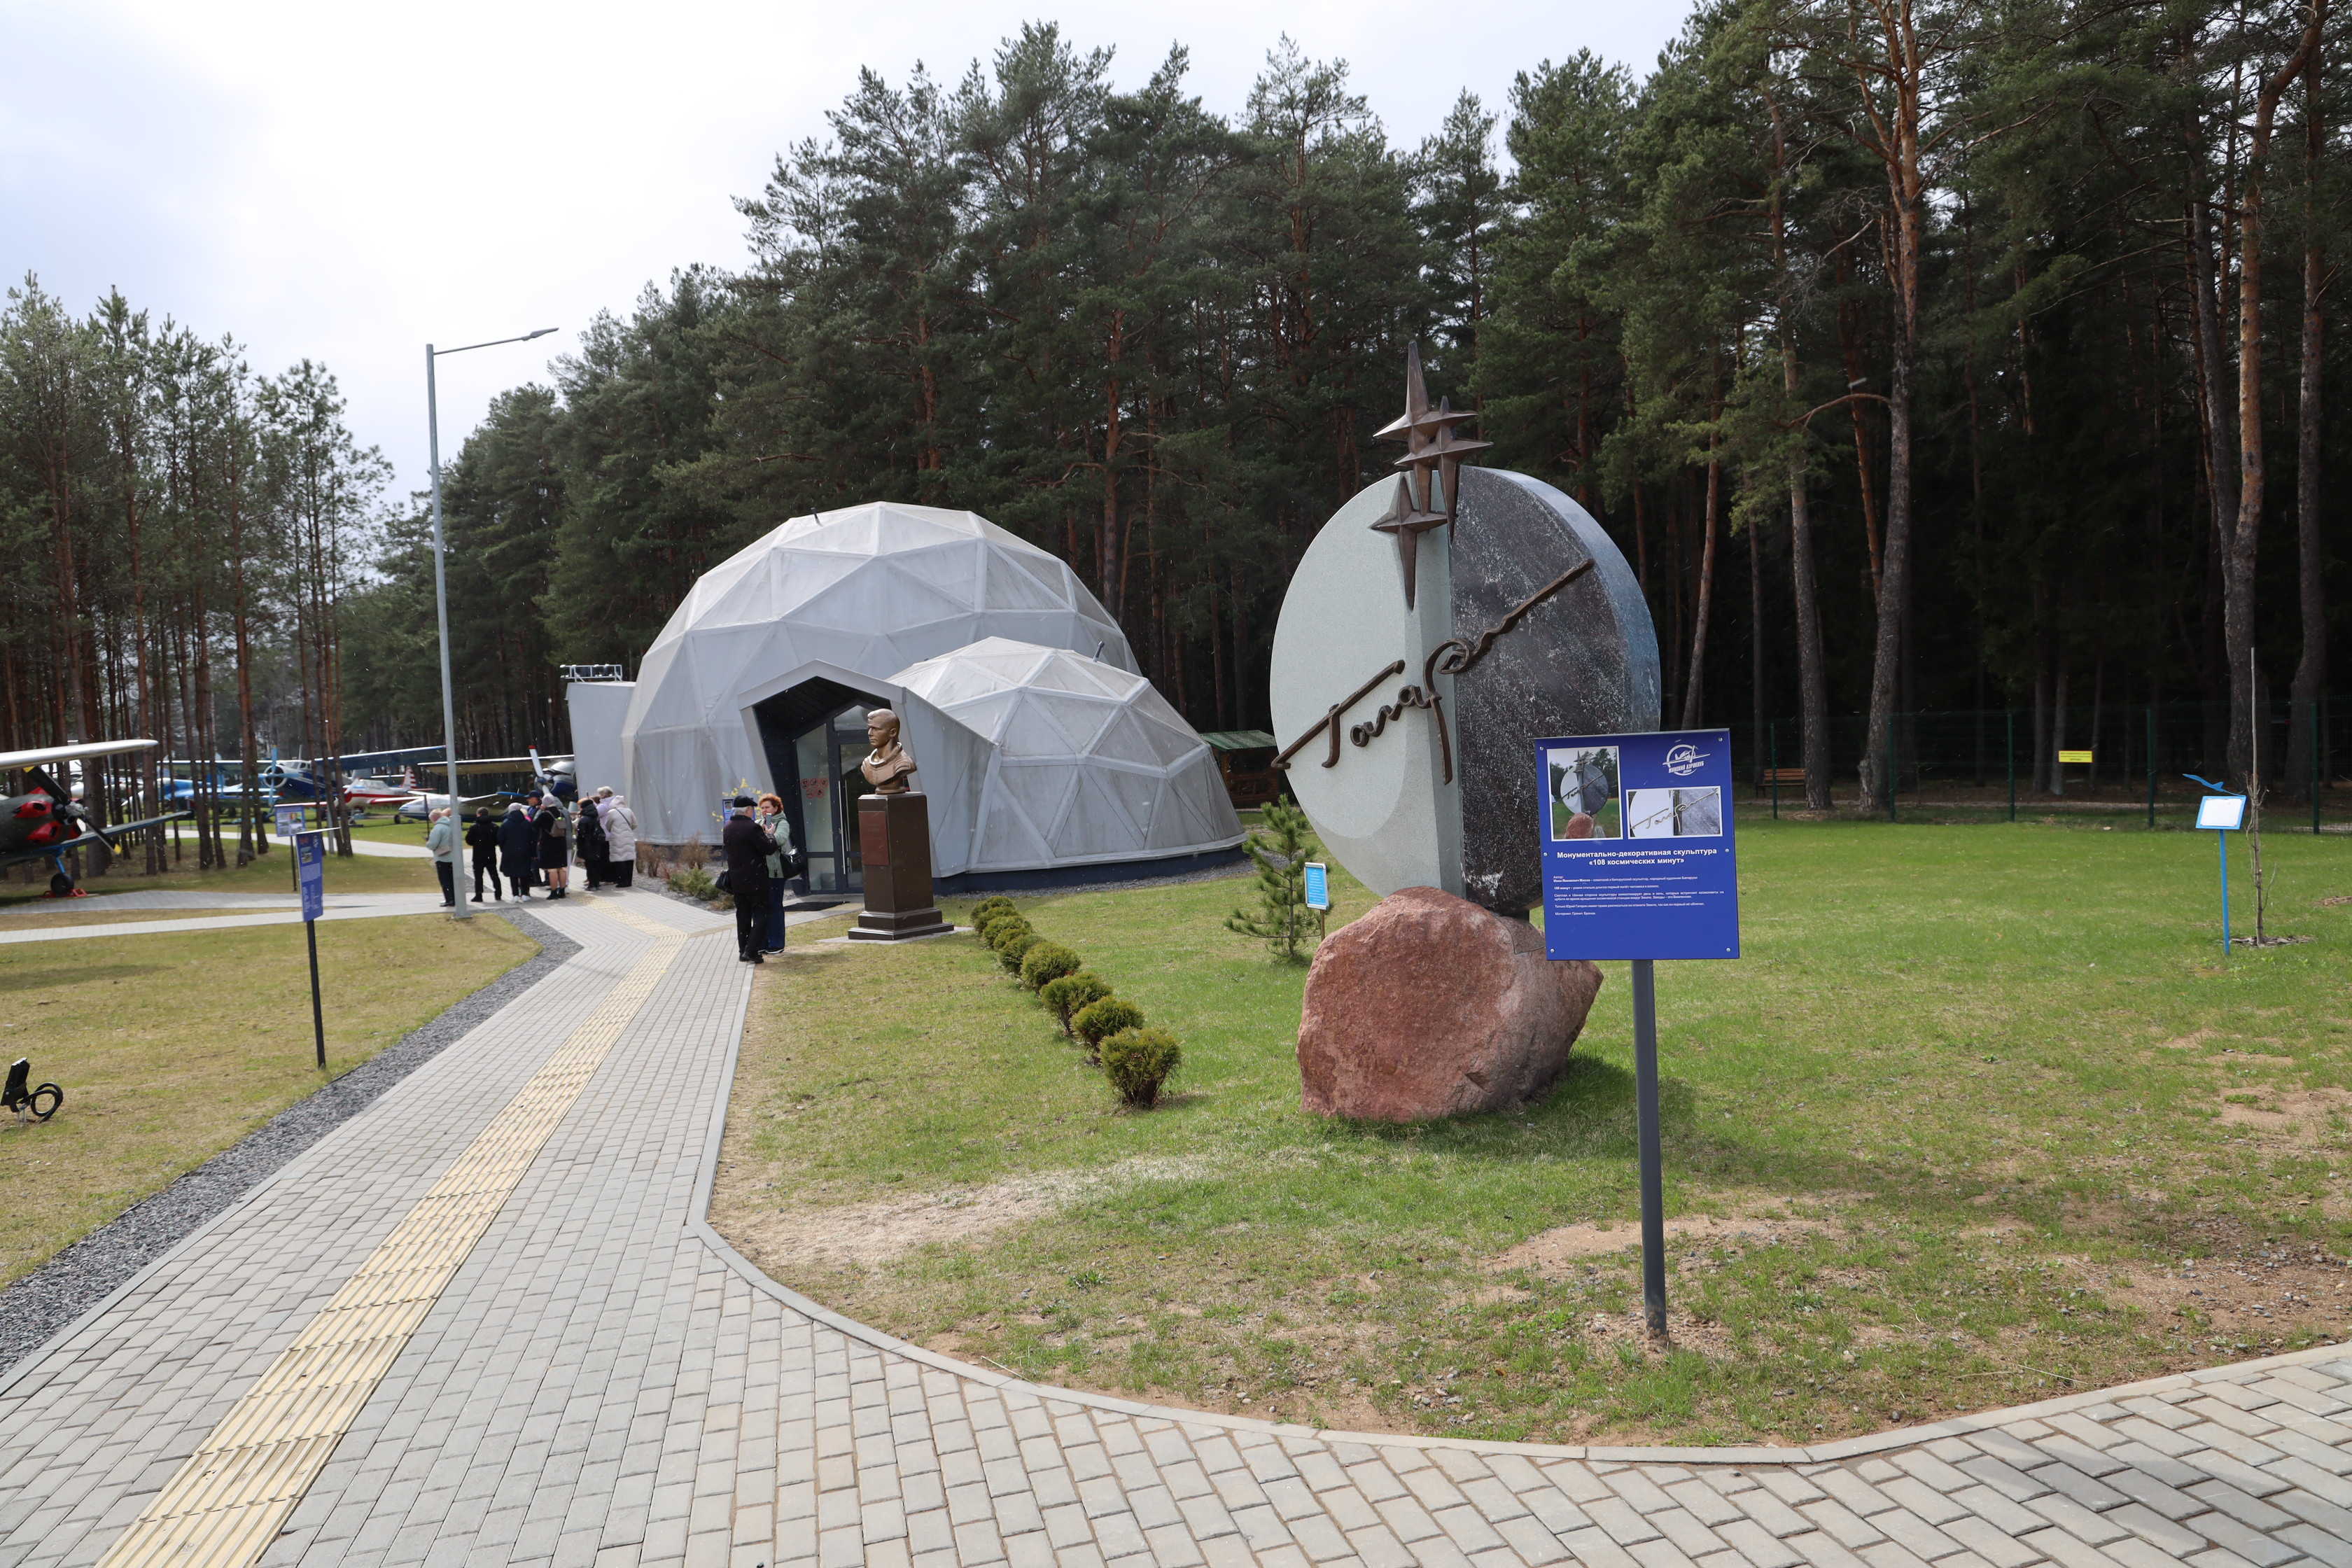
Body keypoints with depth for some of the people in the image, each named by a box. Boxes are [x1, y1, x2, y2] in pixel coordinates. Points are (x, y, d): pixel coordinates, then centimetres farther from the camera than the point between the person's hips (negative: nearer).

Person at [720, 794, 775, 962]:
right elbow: (769, 848, -16)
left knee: (742, 916, 14)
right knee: (761, 915, -1)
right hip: (755, 880, -7)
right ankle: (751, 951, -9)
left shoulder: (727, 828, 6)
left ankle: (743, 951, 16)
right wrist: (769, 834, 4)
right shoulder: (752, 827, -17)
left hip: (736, 880, 7)